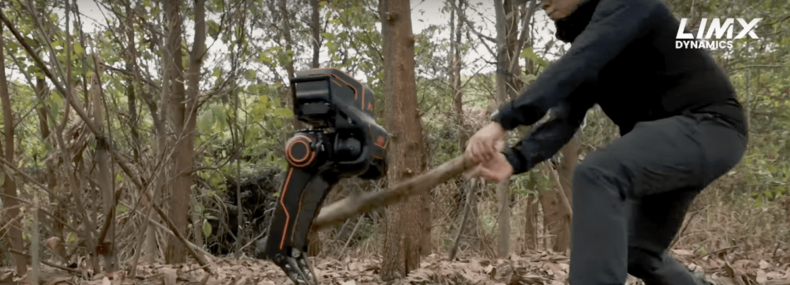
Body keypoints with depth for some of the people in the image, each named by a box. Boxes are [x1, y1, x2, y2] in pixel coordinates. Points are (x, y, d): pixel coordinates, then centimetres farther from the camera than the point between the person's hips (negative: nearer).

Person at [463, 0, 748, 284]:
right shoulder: (584, 49, 13)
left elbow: (575, 66, -27)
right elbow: (565, 119, 1)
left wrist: (502, 120, -34)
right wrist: (514, 160, -16)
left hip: (708, 126, -9)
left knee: (596, 174, -30)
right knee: (639, 252, 14)